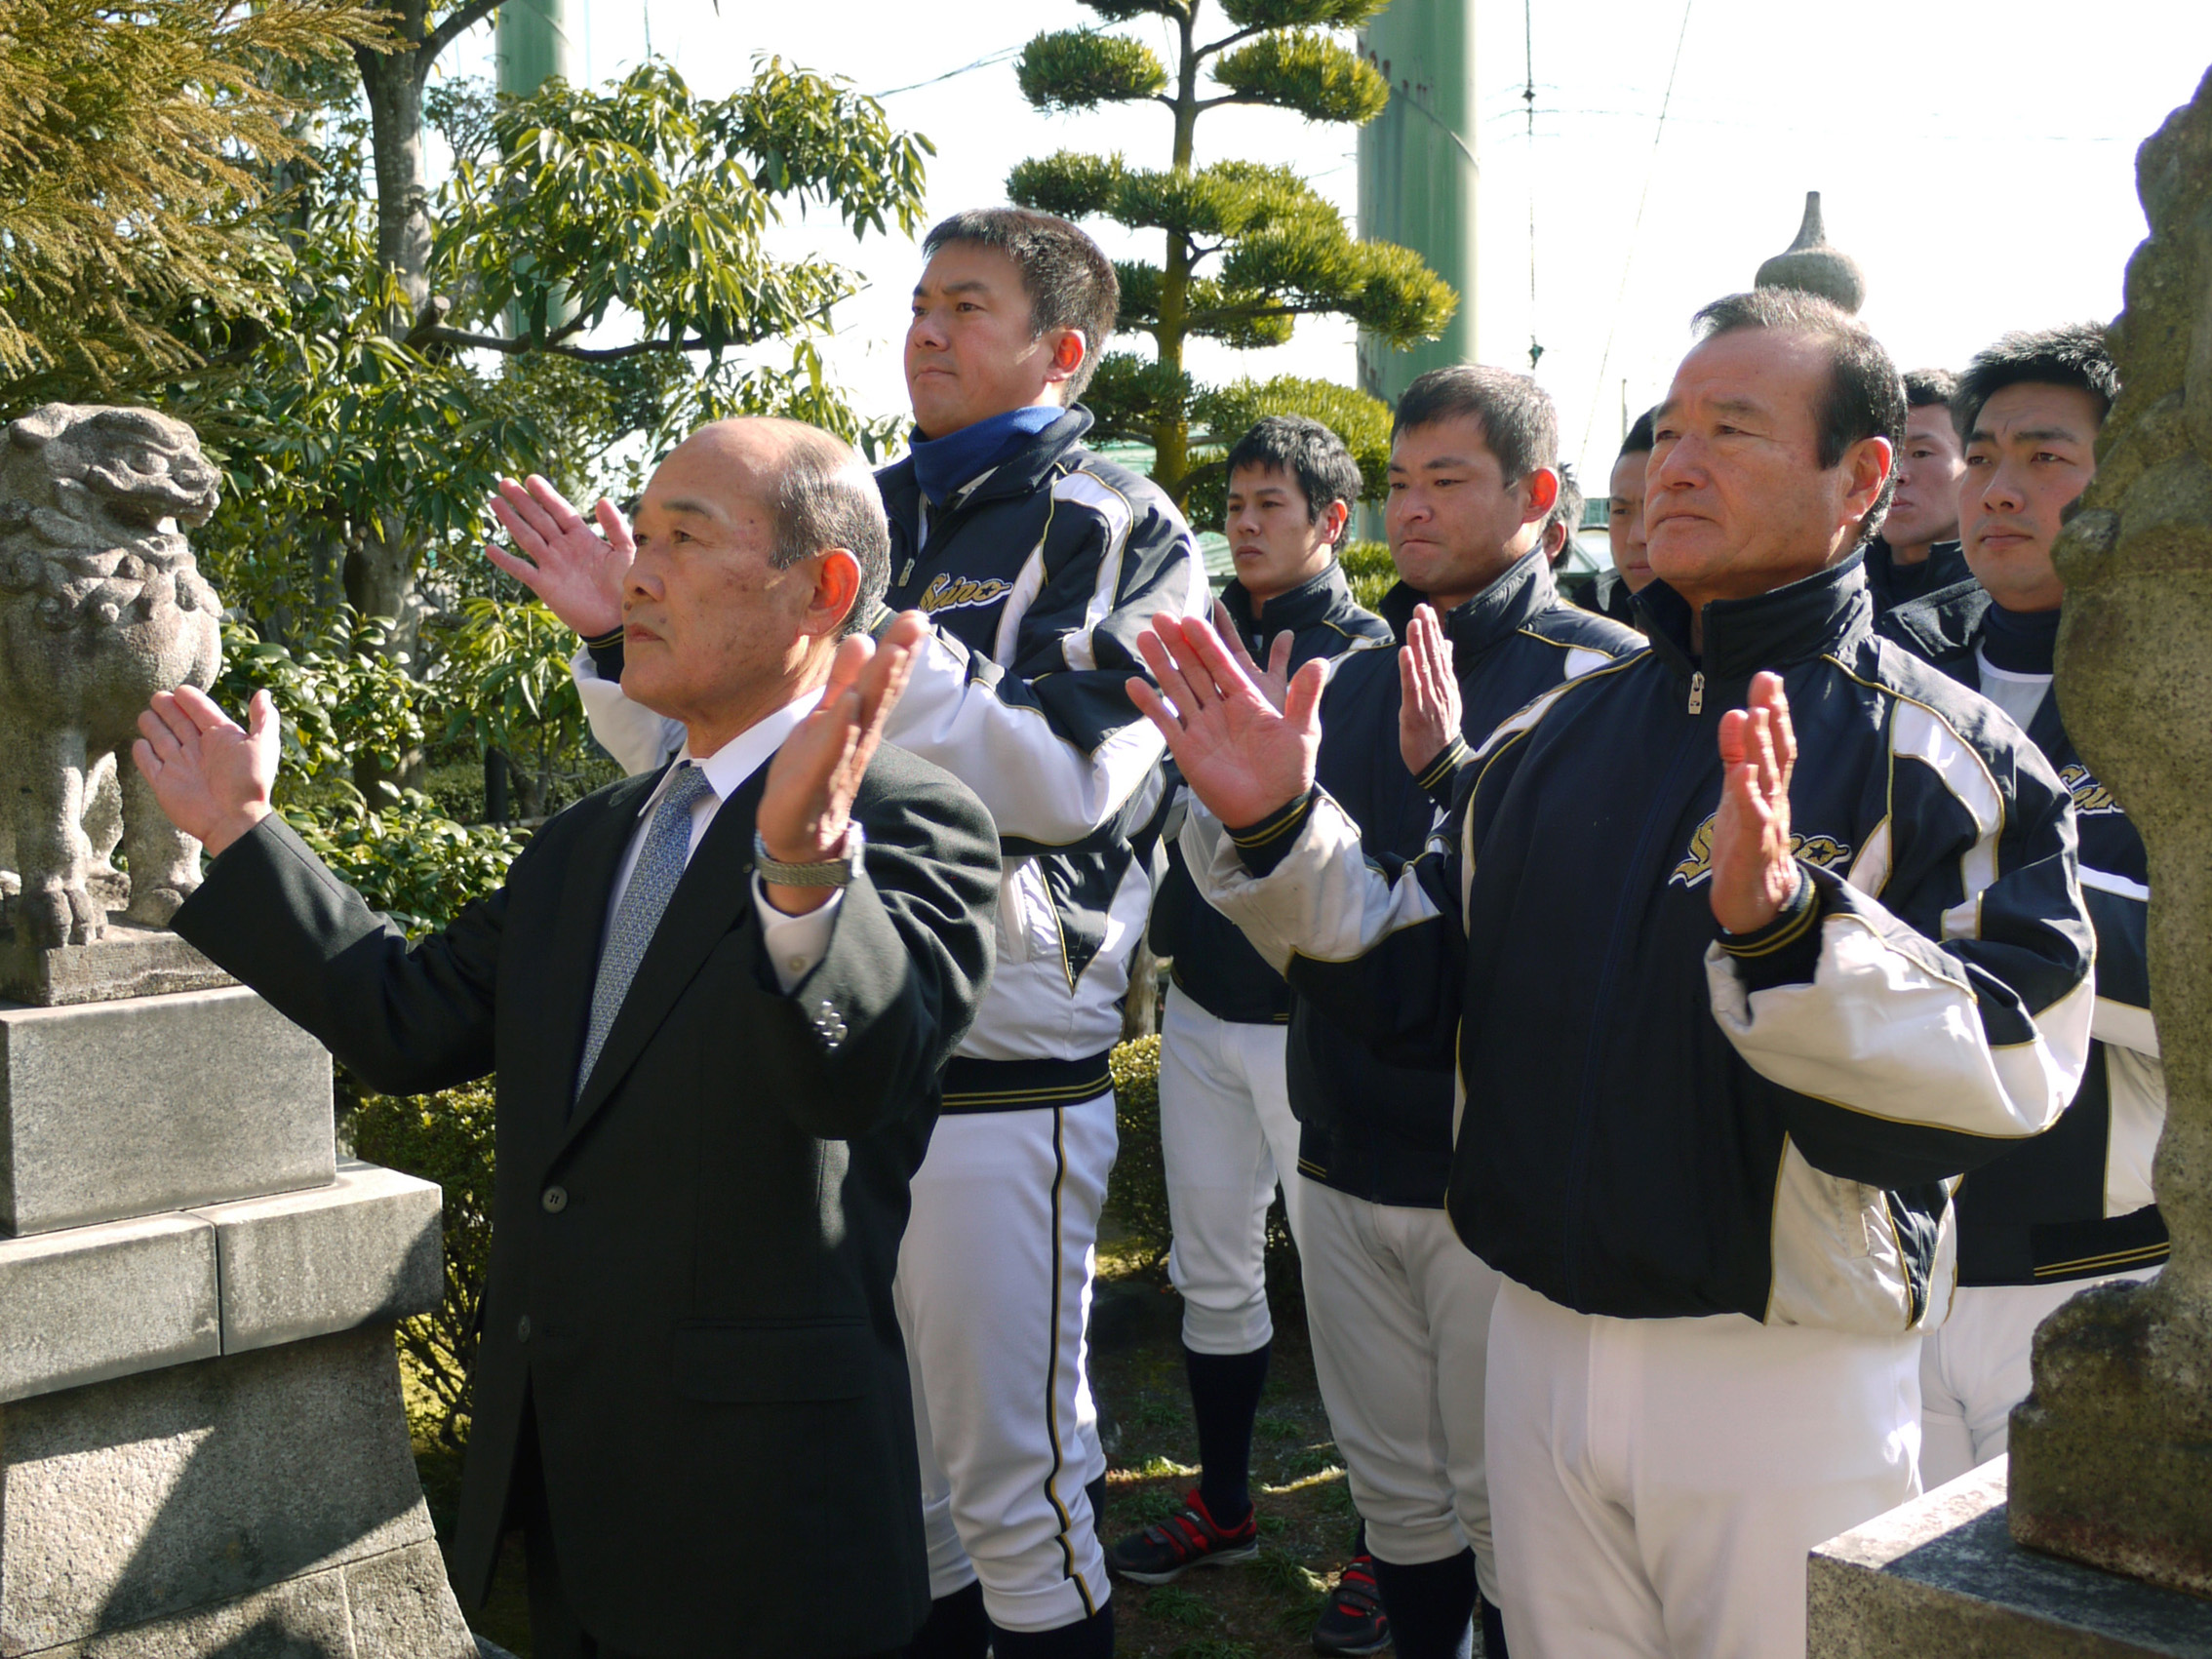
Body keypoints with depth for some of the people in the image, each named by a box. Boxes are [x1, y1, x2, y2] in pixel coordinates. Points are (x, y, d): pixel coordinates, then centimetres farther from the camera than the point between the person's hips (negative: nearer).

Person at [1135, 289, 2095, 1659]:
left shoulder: (1944, 754, -9)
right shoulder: (1557, 734, 8)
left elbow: (2008, 1073, -21)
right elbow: (1418, 983, 11)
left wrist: (1785, 922, -36)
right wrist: (1274, 830, -2)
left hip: (1790, 1376, -4)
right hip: (1544, 1345, 5)